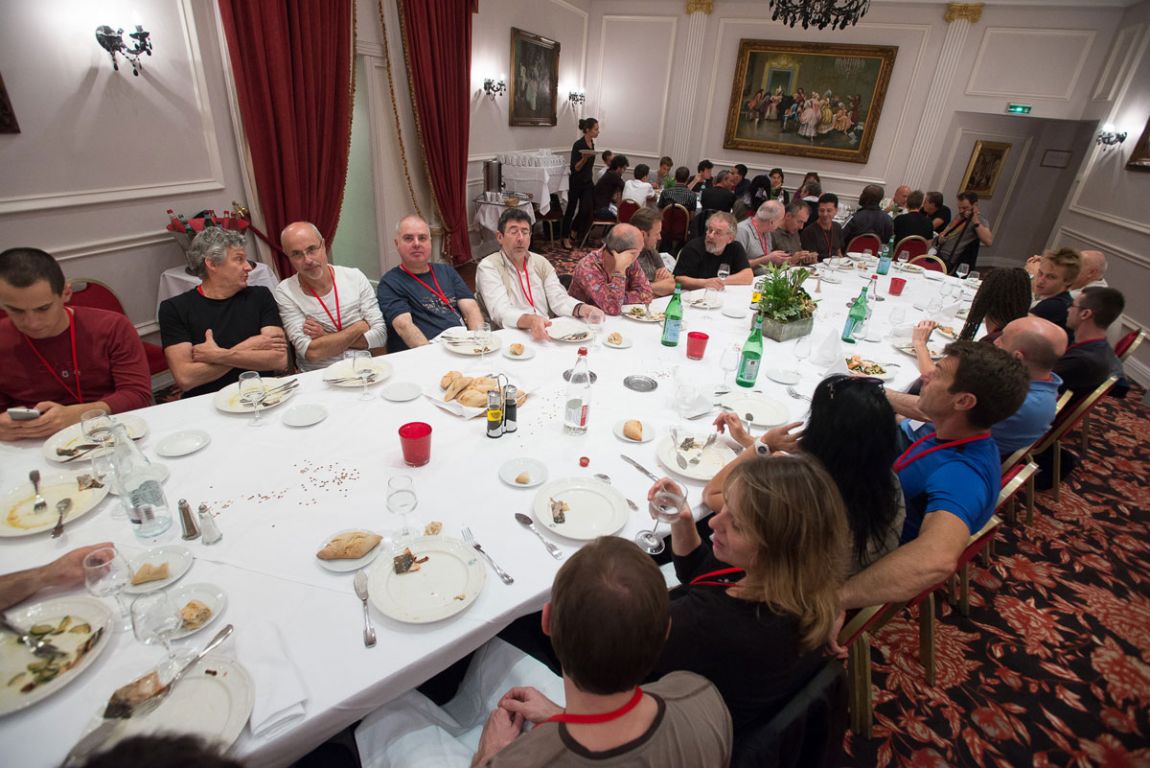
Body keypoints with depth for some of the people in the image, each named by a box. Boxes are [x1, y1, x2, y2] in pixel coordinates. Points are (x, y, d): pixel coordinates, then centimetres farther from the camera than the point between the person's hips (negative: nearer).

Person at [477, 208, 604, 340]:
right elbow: (501, 312, -18)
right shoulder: (488, 267, -3)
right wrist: (530, 321, -39)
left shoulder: (541, 263, 16)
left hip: (548, 334, 5)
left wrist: (583, 309, -19)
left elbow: (558, 298, 4)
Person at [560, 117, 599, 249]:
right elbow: (575, 168, -18)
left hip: (588, 182, 7)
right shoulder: (578, 145, -17)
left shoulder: (592, 144, 7)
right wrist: (584, 158, -34)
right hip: (577, 183, -7)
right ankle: (566, 238, 16)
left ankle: (574, 232, 22)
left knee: (587, 209, -1)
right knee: (571, 209, 4)